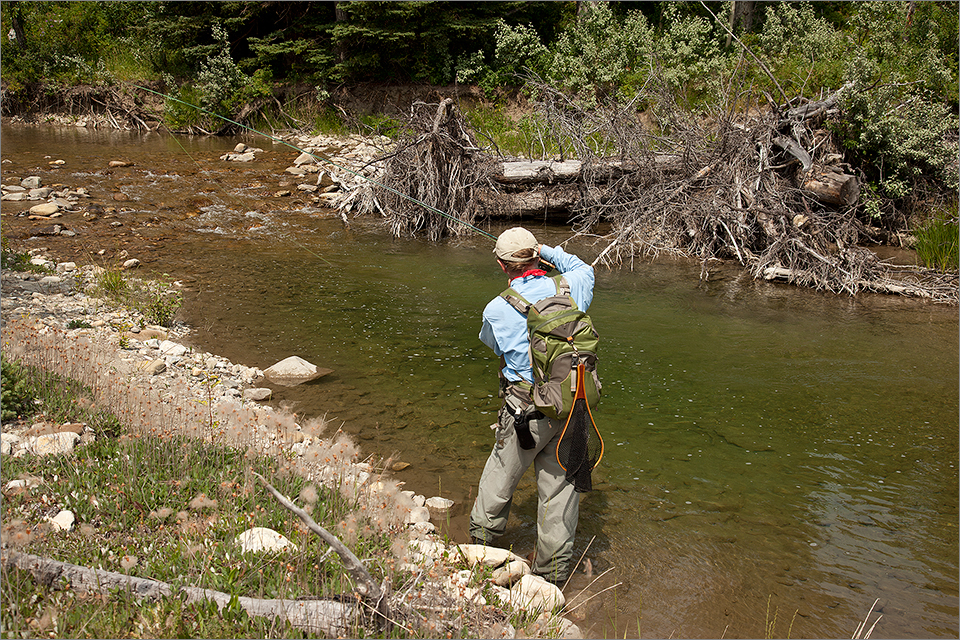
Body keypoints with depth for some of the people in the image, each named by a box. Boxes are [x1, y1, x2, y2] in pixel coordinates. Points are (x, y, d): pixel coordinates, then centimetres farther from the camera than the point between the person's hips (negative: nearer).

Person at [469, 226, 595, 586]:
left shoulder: (497, 309, -10)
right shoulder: (570, 289, -3)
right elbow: (583, 269, 24)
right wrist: (546, 252, 28)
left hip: (527, 412, -3)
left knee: (499, 479, 17)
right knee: (560, 487, 13)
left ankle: (480, 543, 37)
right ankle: (554, 575, 25)